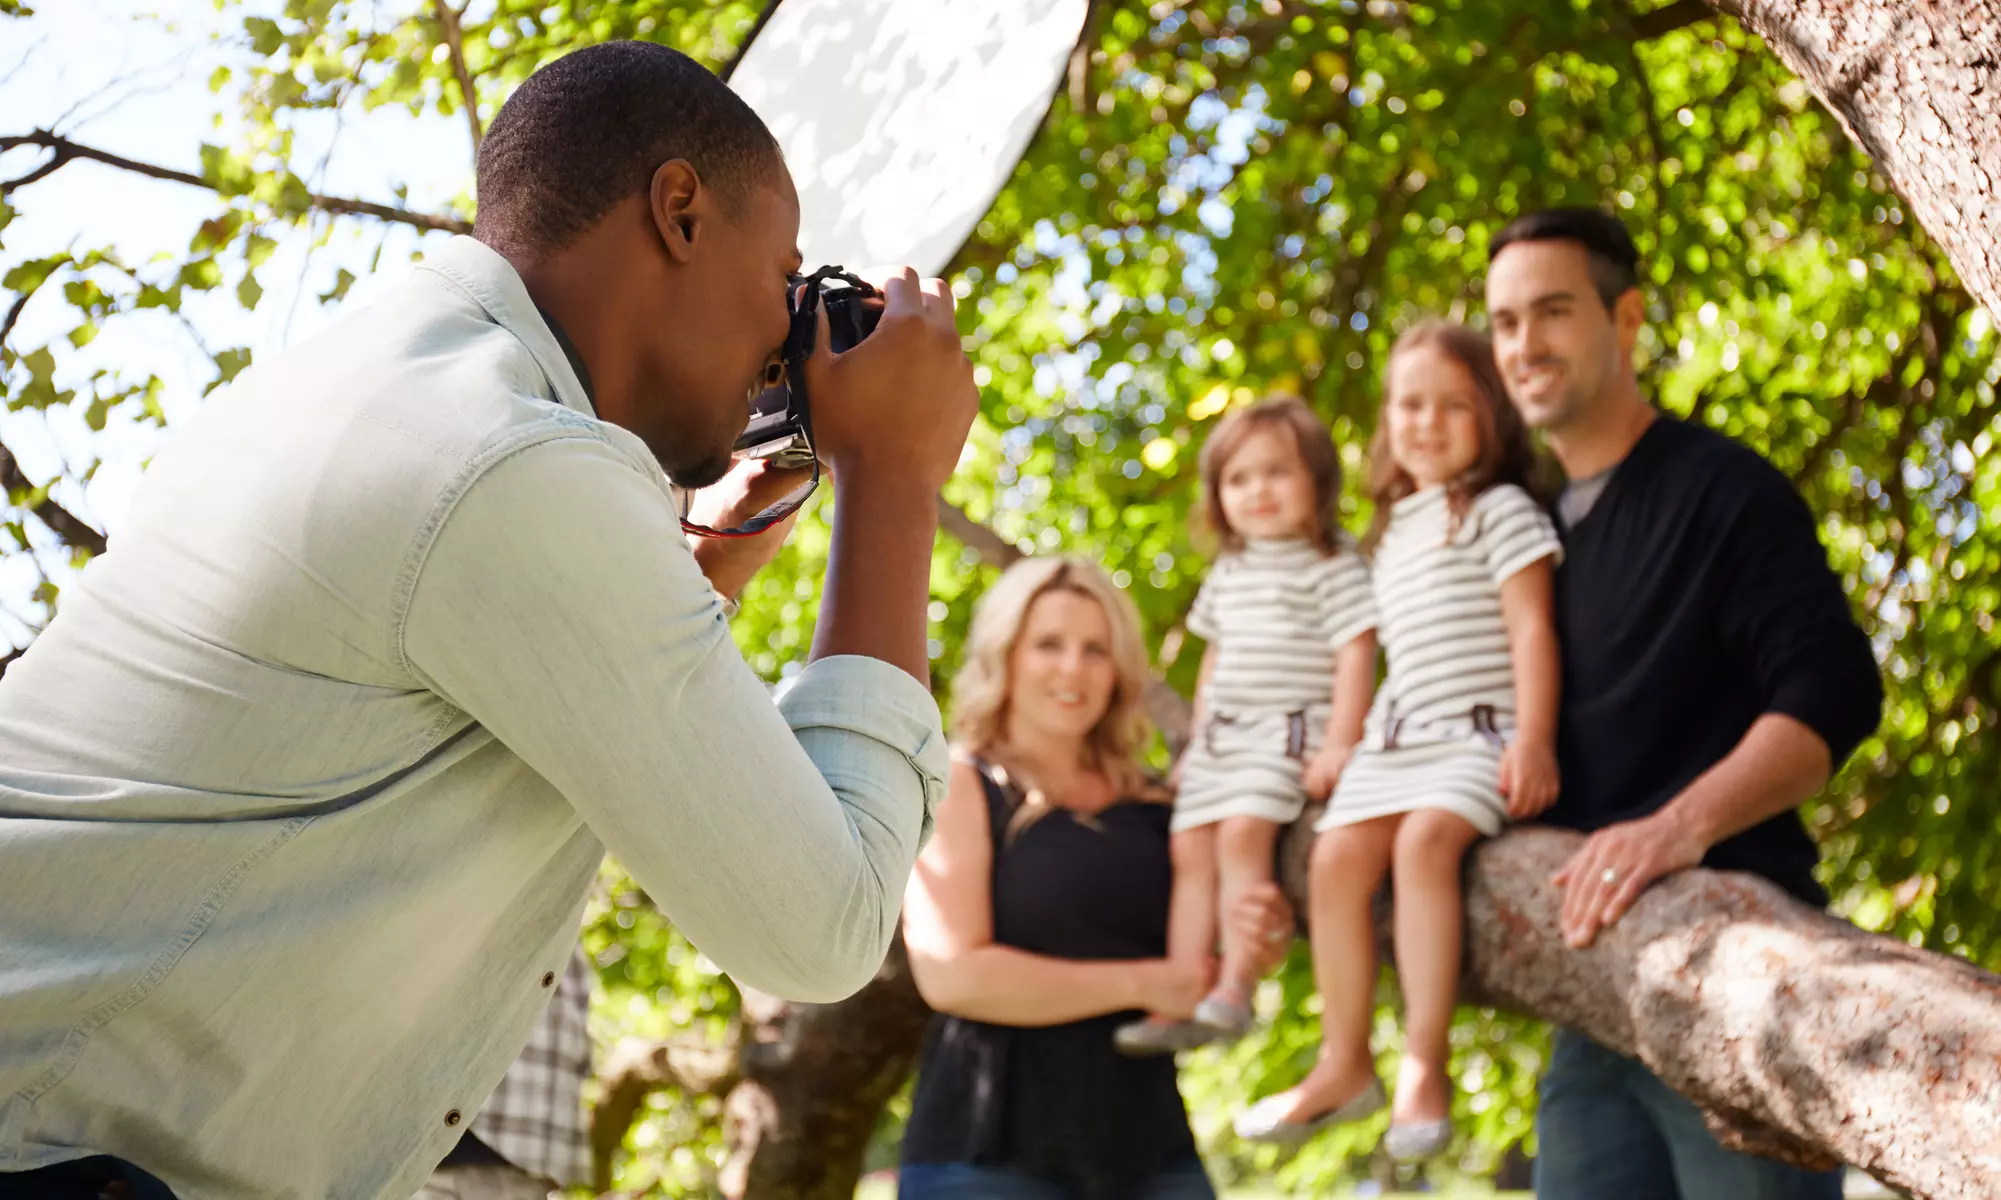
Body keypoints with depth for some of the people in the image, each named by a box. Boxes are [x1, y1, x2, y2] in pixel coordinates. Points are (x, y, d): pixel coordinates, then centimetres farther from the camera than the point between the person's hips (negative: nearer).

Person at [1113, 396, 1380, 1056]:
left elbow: (1356, 655, -11)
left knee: (1243, 832, -25)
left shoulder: (1334, 564, -5)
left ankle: (1234, 989, -24)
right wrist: (1198, 735, 22)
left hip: (1288, 732, -7)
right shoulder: (1228, 572, 17)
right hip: (1221, 735, 7)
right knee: (1190, 849, -3)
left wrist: (1340, 742, -18)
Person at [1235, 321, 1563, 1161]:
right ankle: (1343, 1064, -2)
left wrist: (1534, 739, -20)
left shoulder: (1499, 509, -1)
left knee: (1425, 838, -30)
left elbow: (1530, 628, -9)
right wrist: (1344, 744, 20)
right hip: (1397, 733, 7)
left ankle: (1425, 1065, -29)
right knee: (1338, 855, -12)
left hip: (1480, 732, -7)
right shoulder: (1392, 533, 21)